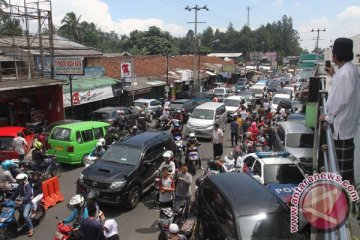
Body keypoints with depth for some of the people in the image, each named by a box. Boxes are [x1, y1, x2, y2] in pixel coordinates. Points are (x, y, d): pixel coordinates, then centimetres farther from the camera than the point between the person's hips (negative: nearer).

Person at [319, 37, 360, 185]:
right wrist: (334, 75, 18)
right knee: (345, 150, 21)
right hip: (346, 117, 10)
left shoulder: (345, 73, -25)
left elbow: (341, 100, -24)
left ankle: (345, 181, 16)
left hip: (342, 119, -10)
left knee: (342, 152, 2)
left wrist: (328, 116, -13)